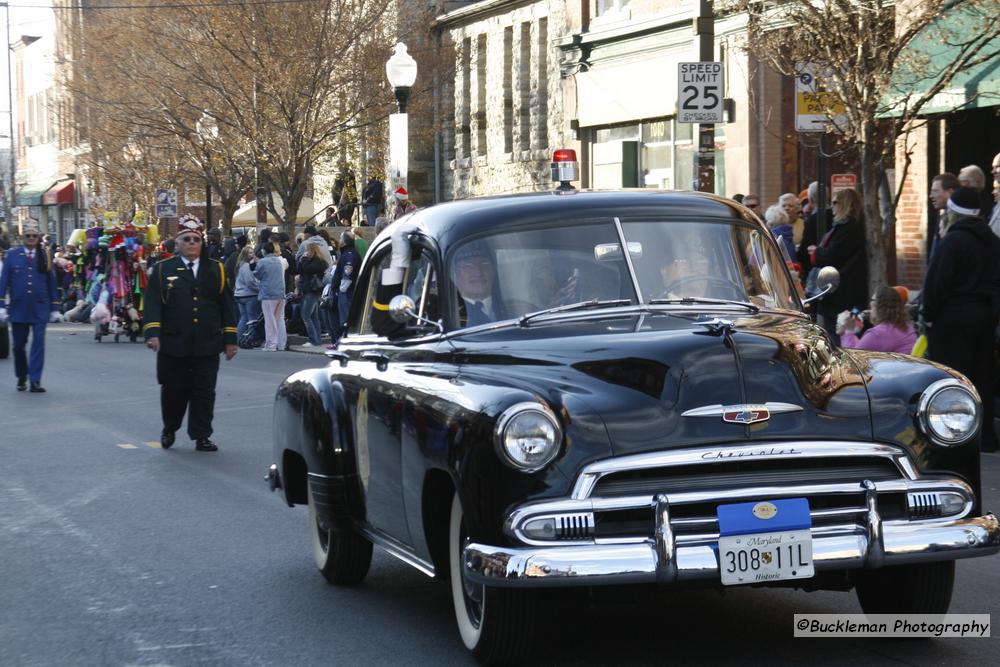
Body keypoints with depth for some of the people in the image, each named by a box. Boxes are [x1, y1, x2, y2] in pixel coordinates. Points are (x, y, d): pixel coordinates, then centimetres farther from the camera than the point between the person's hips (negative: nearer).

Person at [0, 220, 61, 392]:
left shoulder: (44, 256, 6)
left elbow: (51, 283, 9)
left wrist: (55, 308, 7)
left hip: (40, 308, 0)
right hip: (18, 308, 1)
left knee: (38, 343, -8)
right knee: (18, 345, 8)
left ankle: (35, 381, -8)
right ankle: (21, 378, 25)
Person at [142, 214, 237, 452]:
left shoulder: (216, 270, 10)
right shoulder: (163, 270, 5)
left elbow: (227, 306, 10)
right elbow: (152, 304, -2)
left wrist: (230, 339, 6)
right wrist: (153, 333, -15)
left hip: (207, 346, 1)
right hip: (173, 345, -1)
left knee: (204, 392, 1)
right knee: (174, 391, 9)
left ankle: (201, 436, 7)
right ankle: (169, 429, 30)